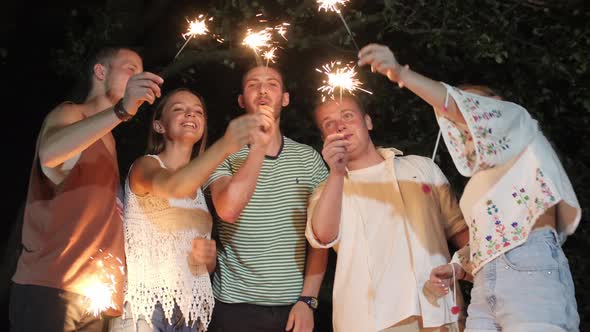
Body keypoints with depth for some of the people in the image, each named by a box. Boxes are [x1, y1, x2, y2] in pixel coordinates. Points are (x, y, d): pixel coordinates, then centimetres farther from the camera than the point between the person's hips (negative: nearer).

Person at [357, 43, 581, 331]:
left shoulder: (517, 122, 14)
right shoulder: (481, 176, 31)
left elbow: (472, 112, -8)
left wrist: (402, 74, -19)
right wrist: (458, 266, 8)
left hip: (531, 272, -7)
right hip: (485, 288, 7)